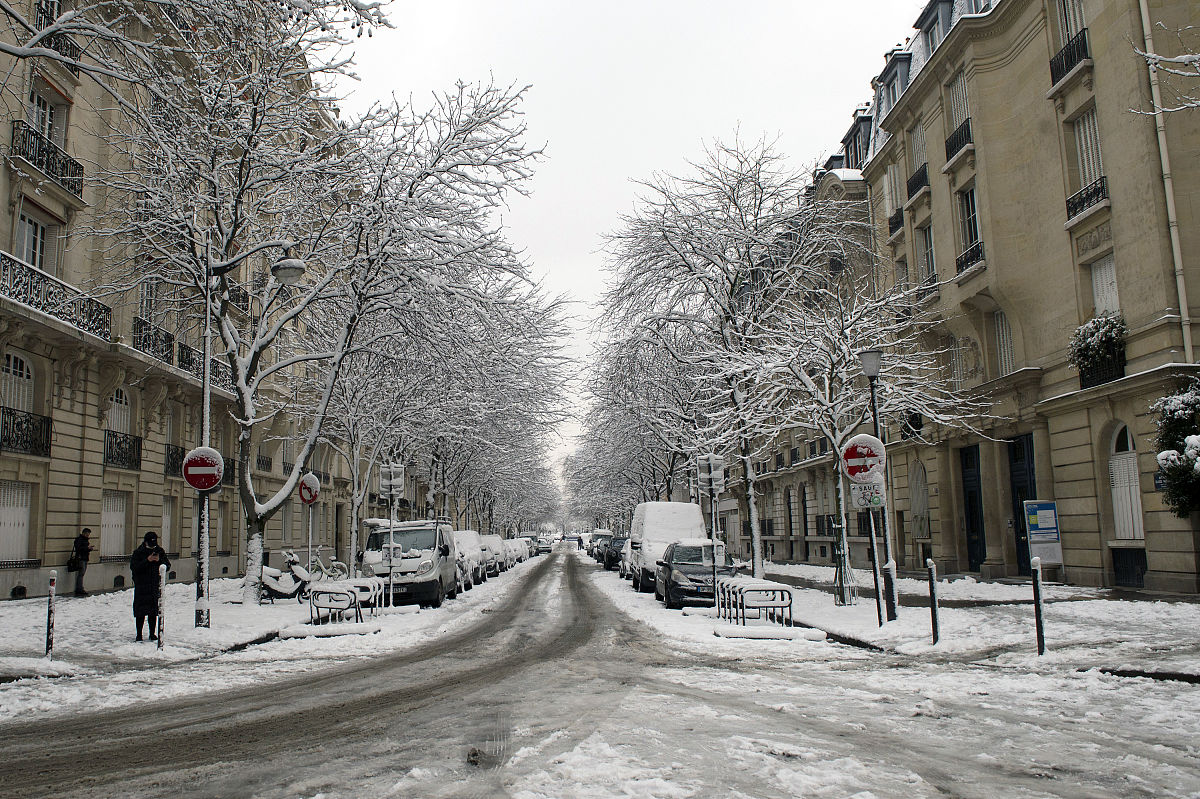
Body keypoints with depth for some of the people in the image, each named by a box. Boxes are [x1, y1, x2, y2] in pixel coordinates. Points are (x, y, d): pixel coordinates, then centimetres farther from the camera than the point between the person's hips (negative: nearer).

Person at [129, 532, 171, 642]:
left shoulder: (160, 551, 6)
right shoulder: (138, 553, -2)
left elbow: (167, 567, 5)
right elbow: (133, 567, -12)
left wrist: (159, 560, -12)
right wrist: (147, 560, -19)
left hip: (156, 587, 2)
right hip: (142, 587, -2)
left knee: (154, 612, 7)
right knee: (141, 612, -1)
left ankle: (153, 633, 16)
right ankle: (139, 634, 8)